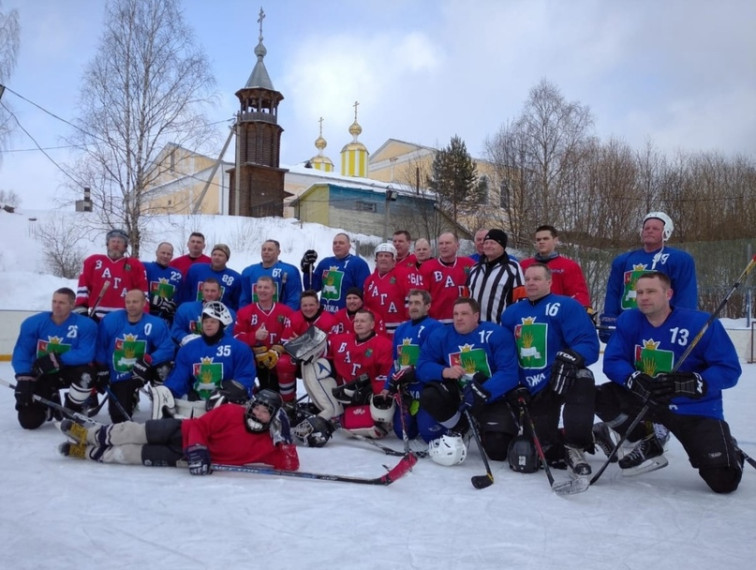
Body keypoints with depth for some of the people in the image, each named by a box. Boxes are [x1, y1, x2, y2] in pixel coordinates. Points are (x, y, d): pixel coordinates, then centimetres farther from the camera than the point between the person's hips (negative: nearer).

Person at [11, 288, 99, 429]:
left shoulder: (85, 325, -18)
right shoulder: (33, 323, -12)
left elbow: (85, 354, -27)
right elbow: (21, 353, -12)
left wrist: (56, 360, -33)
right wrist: (24, 381, -23)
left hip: (68, 371, -1)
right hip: (40, 376, 1)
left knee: (86, 373, -37)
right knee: (29, 421, -12)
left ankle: (73, 410, -6)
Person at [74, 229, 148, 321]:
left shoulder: (135, 265, 8)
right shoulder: (93, 261, 12)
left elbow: (142, 290, 6)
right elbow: (83, 285, 8)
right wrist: (81, 307, -2)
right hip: (97, 316, 1)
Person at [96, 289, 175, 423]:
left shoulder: (156, 324, -19)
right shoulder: (110, 320, -14)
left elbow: (167, 349, -24)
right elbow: (100, 346, -2)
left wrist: (148, 360, -37)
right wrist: (101, 371, -1)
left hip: (144, 371, -1)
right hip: (119, 378, 2)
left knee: (162, 367, -34)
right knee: (119, 417, -3)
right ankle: (131, 397, 34)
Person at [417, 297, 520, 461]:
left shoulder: (496, 334, -17)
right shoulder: (440, 336, -4)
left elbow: (508, 373, -23)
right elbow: (422, 367, -7)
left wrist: (482, 393, -34)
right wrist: (444, 371, -28)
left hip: (491, 396, -3)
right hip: (456, 392, 3)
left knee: (497, 450, -16)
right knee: (428, 396, -24)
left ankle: (484, 429, 22)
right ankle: (459, 428, 4)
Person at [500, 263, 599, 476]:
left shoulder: (567, 306, -6)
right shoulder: (511, 313, 12)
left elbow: (589, 344, -15)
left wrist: (571, 358, -37)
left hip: (564, 380, -4)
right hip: (532, 390, 4)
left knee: (582, 381, -38)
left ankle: (575, 447, -24)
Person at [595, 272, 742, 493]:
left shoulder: (702, 323, -19)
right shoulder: (628, 320, -7)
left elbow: (729, 369, -18)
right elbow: (612, 361, -9)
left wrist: (690, 384, -35)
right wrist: (635, 380, -31)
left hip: (694, 409, -3)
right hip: (645, 399, 4)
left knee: (723, 481, -15)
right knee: (600, 397, -18)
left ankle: (728, 450, 27)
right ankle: (649, 447, 6)